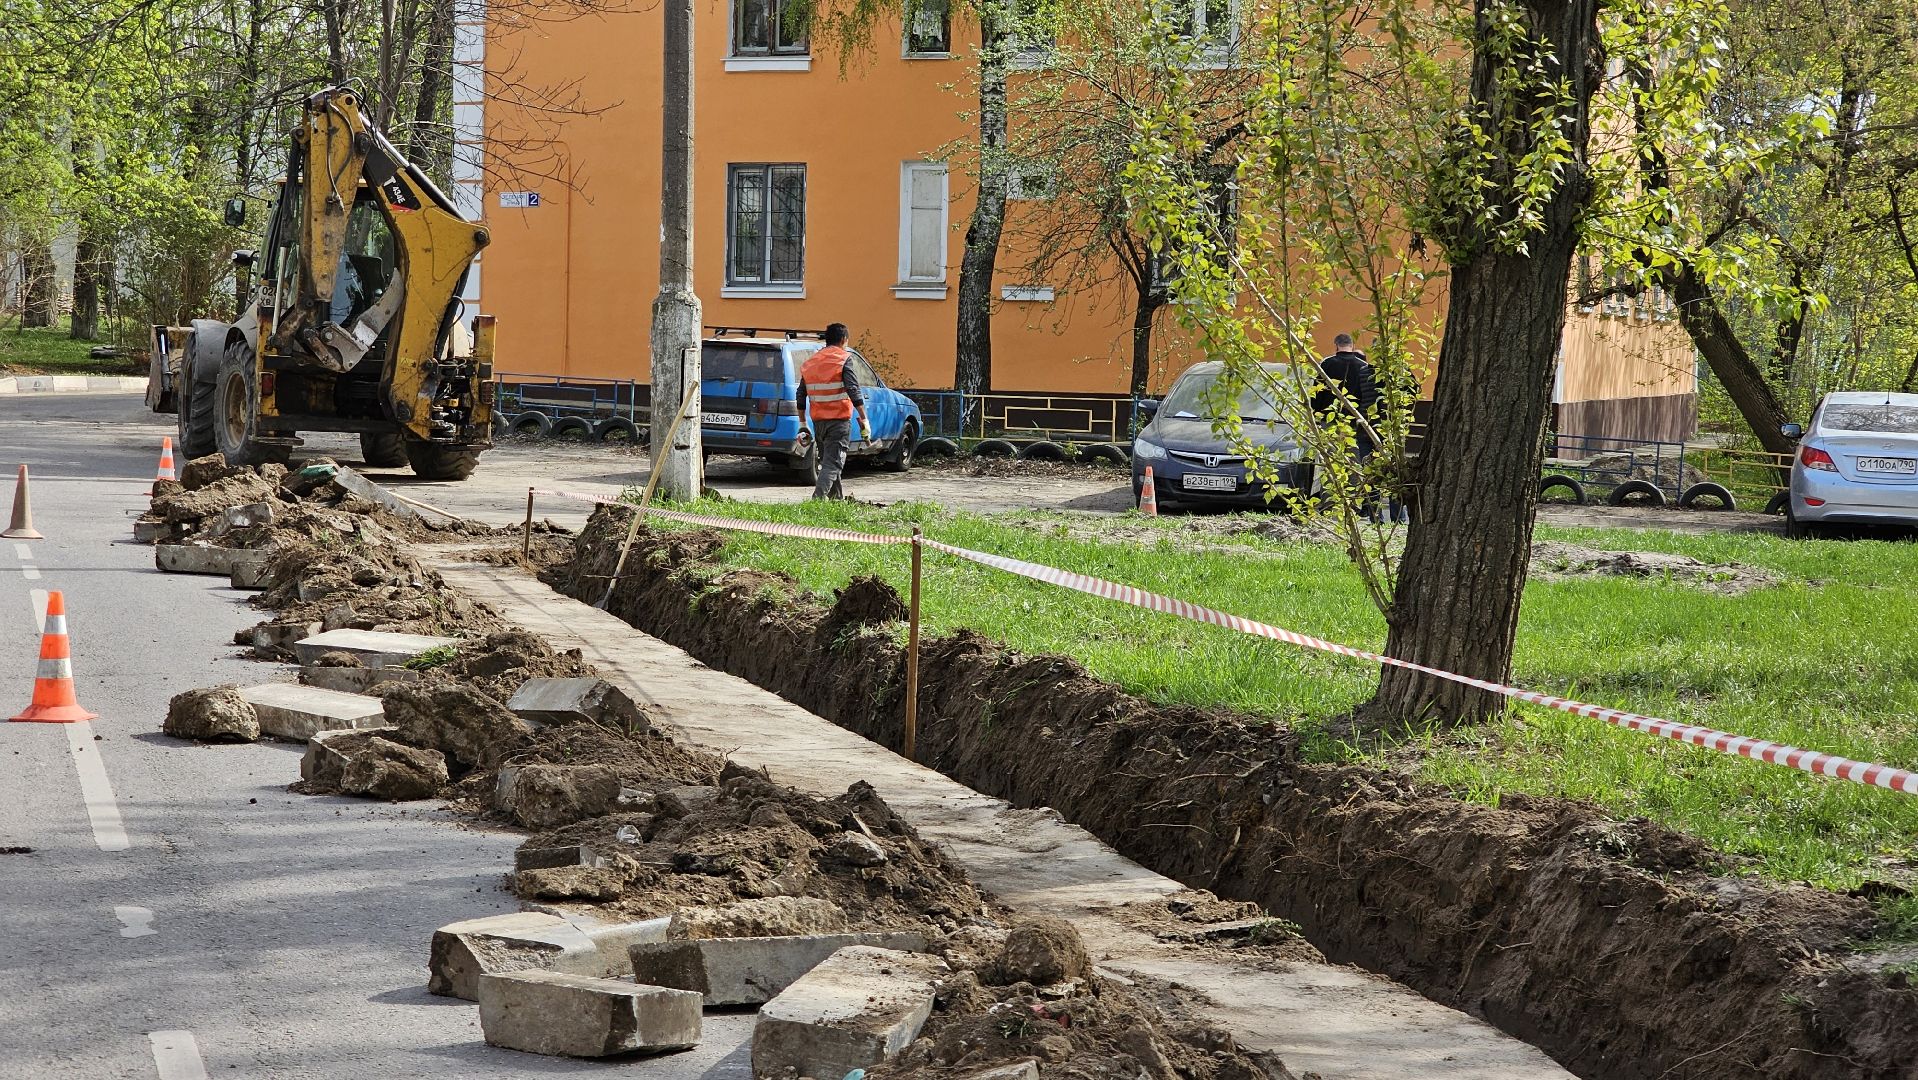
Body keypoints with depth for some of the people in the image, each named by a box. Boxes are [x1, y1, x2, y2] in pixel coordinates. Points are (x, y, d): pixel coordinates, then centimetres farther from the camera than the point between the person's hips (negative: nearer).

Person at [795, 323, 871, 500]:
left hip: (818, 421, 6)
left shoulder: (810, 362, 12)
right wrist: (864, 419, -15)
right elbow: (854, 391, -16)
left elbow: (800, 396, 15)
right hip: (839, 420, -6)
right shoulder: (843, 359, -7)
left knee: (828, 461, 18)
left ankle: (837, 498, 26)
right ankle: (818, 497, -25)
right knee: (833, 464, -9)